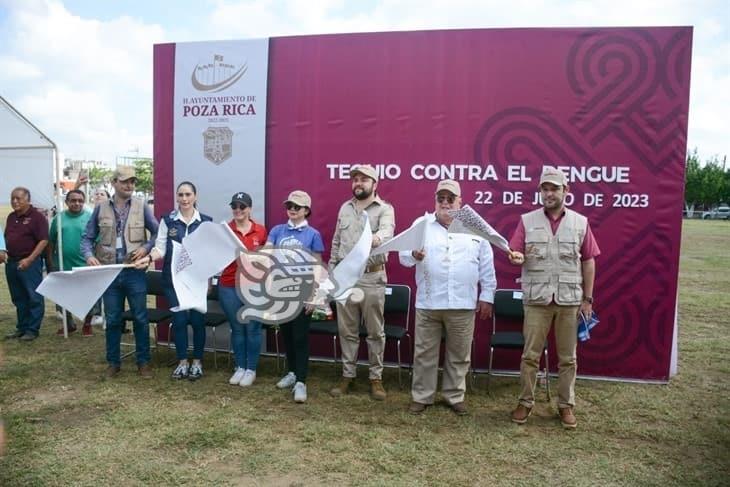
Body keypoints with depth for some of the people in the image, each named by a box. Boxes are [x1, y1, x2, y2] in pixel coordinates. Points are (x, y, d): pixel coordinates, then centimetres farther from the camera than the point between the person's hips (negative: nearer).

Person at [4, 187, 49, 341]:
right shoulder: (11, 217, 14)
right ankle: (21, 328, 23)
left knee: (34, 298, -1)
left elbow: (43, 240, -14)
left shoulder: (37, 217, -8)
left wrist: (29, 260, -19)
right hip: (11, 262, 7)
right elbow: (6, 238, 23)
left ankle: (32, 329, 6)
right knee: (19, 298, 14)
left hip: (30, 263, -7)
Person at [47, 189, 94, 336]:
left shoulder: (90, 217, -4)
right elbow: (51, 242, 10)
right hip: (63, 266, 3)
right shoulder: (59, 218, 4)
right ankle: (69, 324, 32)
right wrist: (51, 263, 6)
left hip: (84, 266, -3)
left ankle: (87, 324, 23)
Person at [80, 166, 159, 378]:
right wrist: (89, 255, -11)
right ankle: (113, 362, 24)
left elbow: (158, 232, 5)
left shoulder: (142, 207, 1)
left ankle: (143, 362, 16)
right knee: (112, 319, 10)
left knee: (140, 318, 4)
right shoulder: (101, 208, 4)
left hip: (135, 272, -1)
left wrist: (146, 248, -11)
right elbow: (87, 238, 8)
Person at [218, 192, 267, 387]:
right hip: (229, 286, 0)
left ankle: (251, 369, 18)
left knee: (252, 328, 6)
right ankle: (239, 367, 24)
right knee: (237, 328, 11)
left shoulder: (261, 231, 2)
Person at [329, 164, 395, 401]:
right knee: (347, 331, 12)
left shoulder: (385, 209, -3)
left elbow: (387, 231, -26)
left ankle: (376, 378, 19)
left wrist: (377, 238, -49)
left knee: (375, 332, 6)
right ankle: (347, 375, 24)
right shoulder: (345, 208, 12)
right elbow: (336, 243, 16)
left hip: (372, 278, -4)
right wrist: (330, 271, 13)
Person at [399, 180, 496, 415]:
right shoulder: (421, 224, 5)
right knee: (424, 353, 8)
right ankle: (421, 396, 22)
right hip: (427, 303, 0)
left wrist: (487, 296, 6)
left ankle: (454, 396, 27)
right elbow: (403, 254, -4)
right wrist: (413, 255, -27)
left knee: (459, 354, 11)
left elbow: (486, 266, 9)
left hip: (462, 304, 1)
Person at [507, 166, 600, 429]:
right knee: (530, 355, 5)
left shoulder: (580, 223, 4)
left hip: (570, 299, 1)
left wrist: (587, 298, 2)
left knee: (567, 358, 10)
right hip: (537, 299, -1)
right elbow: (515, 255, 0)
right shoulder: (527, 221, 2)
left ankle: (566, 405, 24)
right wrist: (517, 258, -26)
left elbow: (588, 262, 5)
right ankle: (525, 402, 19)